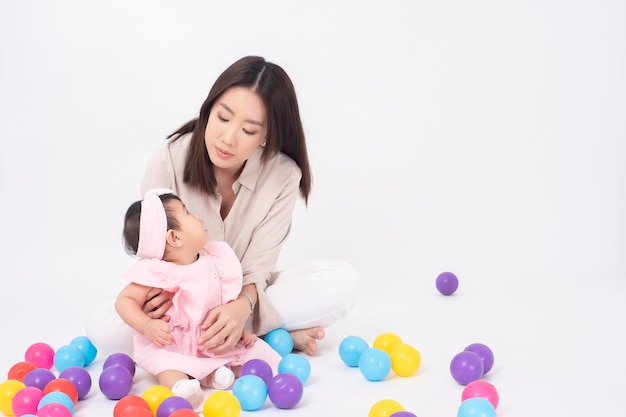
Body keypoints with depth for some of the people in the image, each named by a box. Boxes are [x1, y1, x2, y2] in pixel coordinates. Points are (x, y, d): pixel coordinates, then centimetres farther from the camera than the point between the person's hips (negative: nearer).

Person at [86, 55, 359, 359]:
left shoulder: (283, 175, -17)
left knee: (342, 282, -24)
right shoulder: (170, 157, -19)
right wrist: (161, 294, -34)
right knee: (102, 327, -31)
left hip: (243, 296, -1)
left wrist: (243, 305, -41)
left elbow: (256, 267, -17)